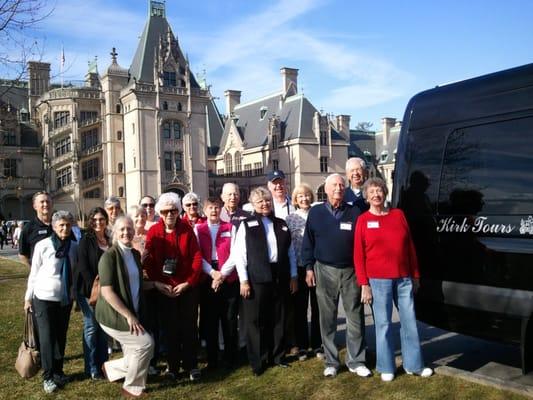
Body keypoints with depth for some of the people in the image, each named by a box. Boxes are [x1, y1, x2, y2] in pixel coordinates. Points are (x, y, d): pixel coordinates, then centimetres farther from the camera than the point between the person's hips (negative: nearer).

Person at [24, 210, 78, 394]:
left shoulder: (74, 246, -4)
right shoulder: (42, 246, -12)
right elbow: (34, 274, -5)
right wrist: (29, 297, -1)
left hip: (66, 299, 4)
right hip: (45, 299, -3)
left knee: (61, 337, 14)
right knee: (47, 338, 0)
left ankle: (58, 372, 30)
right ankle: (48, 377, 14)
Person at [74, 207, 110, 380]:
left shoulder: (110, 241, 9)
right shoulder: (86, 240, -6)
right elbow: (83, 267, -12)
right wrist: (94, 288, -16)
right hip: (88, 290, -5)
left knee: (104, 327, 10)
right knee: (91, 327, 2)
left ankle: (103, 364, 21)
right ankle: (91, 368, 11)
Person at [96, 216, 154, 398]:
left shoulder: (135, 254, 8)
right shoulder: (109, 256, -16)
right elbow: (107, 292, -21)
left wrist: (156, 284, 5)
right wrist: (129, 315, -21)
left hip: (132, 314, 8)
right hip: (114, 315, -8)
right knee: (146, 342, -12)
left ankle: (111, 368, 35)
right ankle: (132, 387, 8)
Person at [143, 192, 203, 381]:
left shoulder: (187, 230, -3)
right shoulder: (153, 232, -1)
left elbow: (197, 258, -5)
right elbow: (148, 261, -1)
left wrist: (188, 283, -10)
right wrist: (157, 283, -10)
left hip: (187, 287, 0)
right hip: (164, 288, 0)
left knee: (189, 327, 5)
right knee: (169, 328, 7)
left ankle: (191, 365, 18)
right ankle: (172, 365, 21)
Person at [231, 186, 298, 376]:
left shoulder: (281, 224, 12)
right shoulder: (247, 225, 0)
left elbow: (290, 252, 14)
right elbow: (239, 254, -4)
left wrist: (293, 276, 10)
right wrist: (244, 280, -9)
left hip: (280, 278, 4)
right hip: (256, 279, -3)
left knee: (278, 320, 11)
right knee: (256, 321, 2)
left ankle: (278, 356, 26)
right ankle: (257, 362, 14)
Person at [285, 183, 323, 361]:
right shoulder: (290, 218, 4)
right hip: (299, 267, 0)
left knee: (317, 307, 7)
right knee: (300, 308, 6)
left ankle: (317, 344, 19)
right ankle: (302, 345, 17)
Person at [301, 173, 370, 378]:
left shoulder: (355, 212, 3)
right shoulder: (316, 212, 4)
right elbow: (308, 242, 7)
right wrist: (309, 267, 2)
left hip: (351, 271, 0)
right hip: (325, 271, 0)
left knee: (355, 318, 3)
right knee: (327, 319, 7)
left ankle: (356, 361, 15)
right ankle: (331, 361, 18)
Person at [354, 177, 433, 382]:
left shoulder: (398, 214, 8)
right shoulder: (363, 220, 0)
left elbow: (410, 247, 11)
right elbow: (358, 255, -3)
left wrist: (415, 276, 10)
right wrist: (364, 284, -8)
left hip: (404, 278, 3)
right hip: (378, 280, -3)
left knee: (409, 321, 11)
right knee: (383, 324, 5)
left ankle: (414, 364, 25)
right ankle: (386, 368, 17)